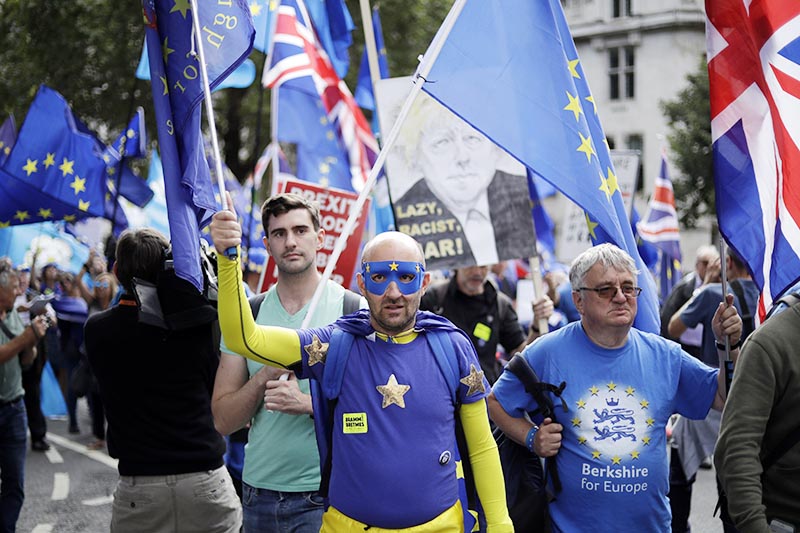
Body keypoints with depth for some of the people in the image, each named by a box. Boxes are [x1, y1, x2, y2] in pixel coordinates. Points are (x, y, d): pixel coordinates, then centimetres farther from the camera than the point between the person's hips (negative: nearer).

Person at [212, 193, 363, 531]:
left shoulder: (355, 311, -4)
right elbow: (223, 421, 3)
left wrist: (307, 403, -19)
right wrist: (265, 376, -14)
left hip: (324, 494, -3)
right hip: (258, 489, 3)